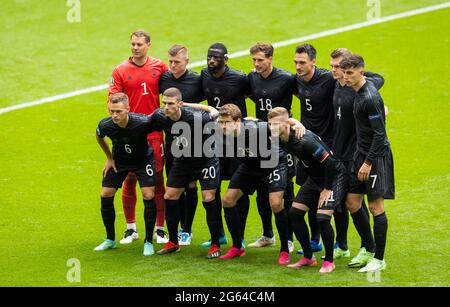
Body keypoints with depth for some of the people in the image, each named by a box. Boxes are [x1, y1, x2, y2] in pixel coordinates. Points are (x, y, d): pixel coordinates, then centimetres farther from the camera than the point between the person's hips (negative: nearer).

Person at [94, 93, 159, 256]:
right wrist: (109, 158, 3)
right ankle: (110, 240, 16)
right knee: (106, 195, -3)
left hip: (143, 159, -3)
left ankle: (148, 242, -2)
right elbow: (99, 137, 1)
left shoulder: (142, 122, -37)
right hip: (119, 160, 3)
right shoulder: (105, 125, -26)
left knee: (149, 195, -16)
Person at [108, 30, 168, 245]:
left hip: (154, 133, 0)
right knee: (129, 180, 5)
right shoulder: (120, 71, 1)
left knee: (157, 180, 2)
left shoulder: (159, 67, 4)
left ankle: (160, 229, 10)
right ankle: (131, 229, 17)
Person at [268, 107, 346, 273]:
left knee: (322, 217, -19)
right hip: (315, 177, 9)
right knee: (295, 212, 4)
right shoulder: (285, 139, -7)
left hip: (333, 176, -9)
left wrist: (327, 189, -21)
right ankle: (308, 257, 17)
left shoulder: (304, 141, -32)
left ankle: (329, 261, 0)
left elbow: (329, 163, -29)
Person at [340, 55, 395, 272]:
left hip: (376, 156, -9)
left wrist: (369, 162, -20)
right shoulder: (359, 92, 7)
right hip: (362, 152, 9)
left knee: (375, 206, -4)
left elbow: (379, 133, -21)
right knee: (352, 202, 11)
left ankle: (379, 259, 4)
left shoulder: (370, 98, -21)